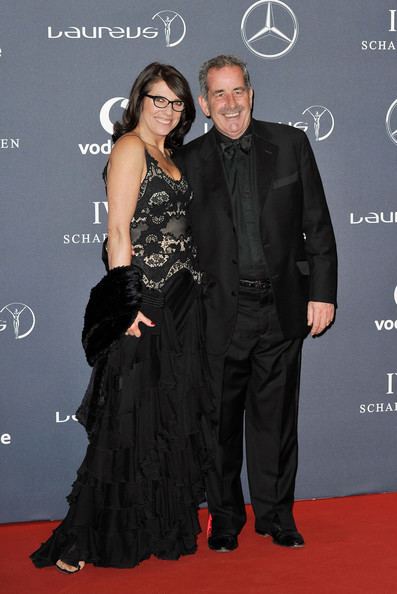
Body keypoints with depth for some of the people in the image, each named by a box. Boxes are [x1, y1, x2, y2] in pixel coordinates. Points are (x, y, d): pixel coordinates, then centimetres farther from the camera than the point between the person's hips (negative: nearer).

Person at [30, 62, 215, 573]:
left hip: (181, 301, 9)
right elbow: (117, 230, -16)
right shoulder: (130, 147, -8)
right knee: (130, 424, -5)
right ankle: (80, 542, 4)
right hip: (144, 301, -8)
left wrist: (193, 291, 10)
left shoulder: (168, 156, 17)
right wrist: (127, 303, -21)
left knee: (174, 422, 12)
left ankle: (163, 530, 23)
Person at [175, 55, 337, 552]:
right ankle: (225, 517, 25)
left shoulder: (290, 144, 3)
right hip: (220, 311, 0)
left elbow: (318, 225, 4)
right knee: (221, 419, 8)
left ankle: (276, 514, 26)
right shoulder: (188, 161, 2)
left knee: (275, 416, 11)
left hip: (283, 307, 1)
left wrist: (322, 293, -1)